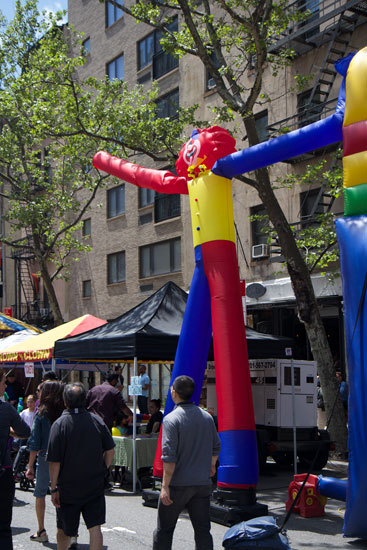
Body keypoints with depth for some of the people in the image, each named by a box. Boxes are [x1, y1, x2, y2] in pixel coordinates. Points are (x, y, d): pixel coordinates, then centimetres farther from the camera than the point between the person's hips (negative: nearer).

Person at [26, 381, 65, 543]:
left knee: (40, 494, 14)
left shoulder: (41, 413, -7)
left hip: (45, 458, -2)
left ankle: (41, 531, 17)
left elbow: (35, 442, -7)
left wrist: (30, 466, -1)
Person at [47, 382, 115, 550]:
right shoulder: (97, 420, -3)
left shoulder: (59, 424, -12)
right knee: (95, 528, 2)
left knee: (63, 530, 16)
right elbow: (110, 451, 2)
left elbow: (55, 462, -12)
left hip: (68, 487, -2)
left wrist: (54, 488, -5)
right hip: (95, 486, 2)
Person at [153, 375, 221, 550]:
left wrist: (165, 486, -15)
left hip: (178, 483, -4)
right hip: (202, 483, 5)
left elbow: (169, 457, -19)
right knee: (203, 529, 10)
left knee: (164, 529, 10)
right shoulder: (207, 416, 4)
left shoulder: (171, 419, -14)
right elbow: (215, 447, 15)